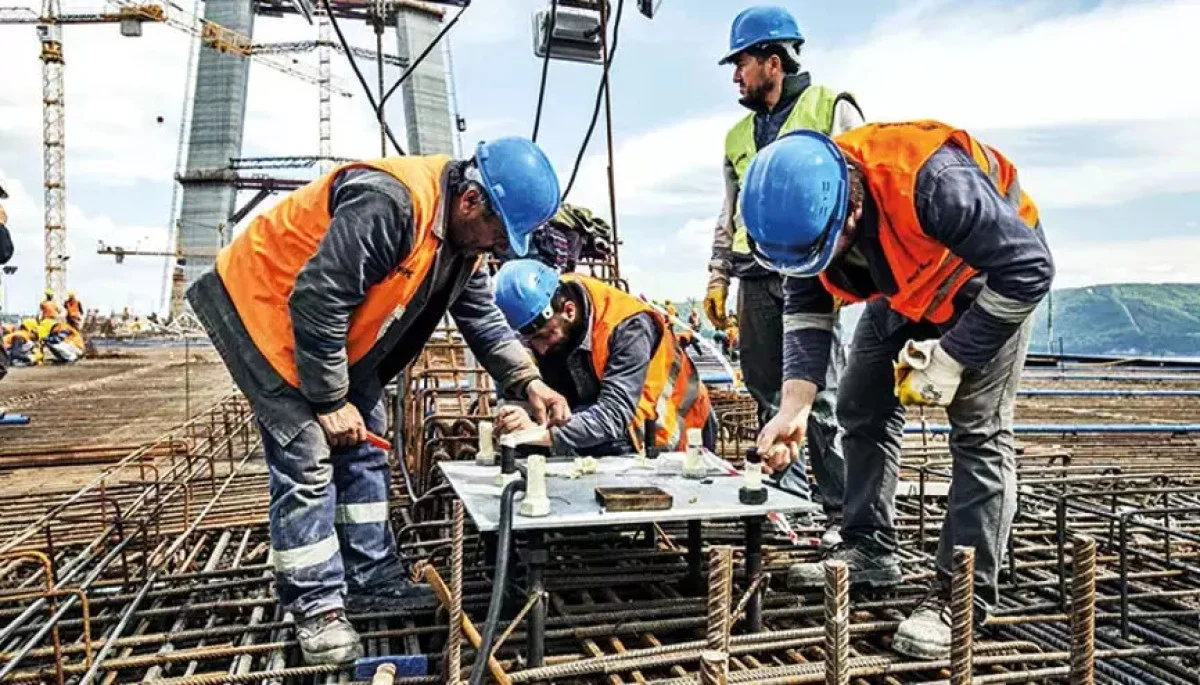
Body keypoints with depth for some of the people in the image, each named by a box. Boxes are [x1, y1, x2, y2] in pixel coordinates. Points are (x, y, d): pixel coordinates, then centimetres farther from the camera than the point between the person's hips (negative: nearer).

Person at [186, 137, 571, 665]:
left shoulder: (462, 234, -5)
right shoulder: (390, 206, -36)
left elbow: (482, 318, 3)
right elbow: (315, 304, -33)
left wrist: (527, 382, -10)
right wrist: (329, 400, -22)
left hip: (334, 330, 9)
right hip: (264, 306, -9)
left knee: (362, 452, 10)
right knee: (307, 459, -11)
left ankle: (373, 581, 20)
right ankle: (317, 607, 2)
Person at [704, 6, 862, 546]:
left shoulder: (832, 109, 3)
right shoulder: (738, 135, 21)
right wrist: (718, 279, 17)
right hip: (757, 279, 6)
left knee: (820, 398, -6)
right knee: (768, 395, 8)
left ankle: (842, 514, 4)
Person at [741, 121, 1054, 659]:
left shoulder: (933, 180, -42)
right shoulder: (806, 207, -22)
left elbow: (1028, 269, -32)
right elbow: (807, 313, -12)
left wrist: (949, 359, -30)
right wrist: (794, 407, -23)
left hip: (992, 278, -6)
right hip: (903, 289, 6)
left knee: (978, 431, -13)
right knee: (862, 409, 5)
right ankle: (870, 552, 18)